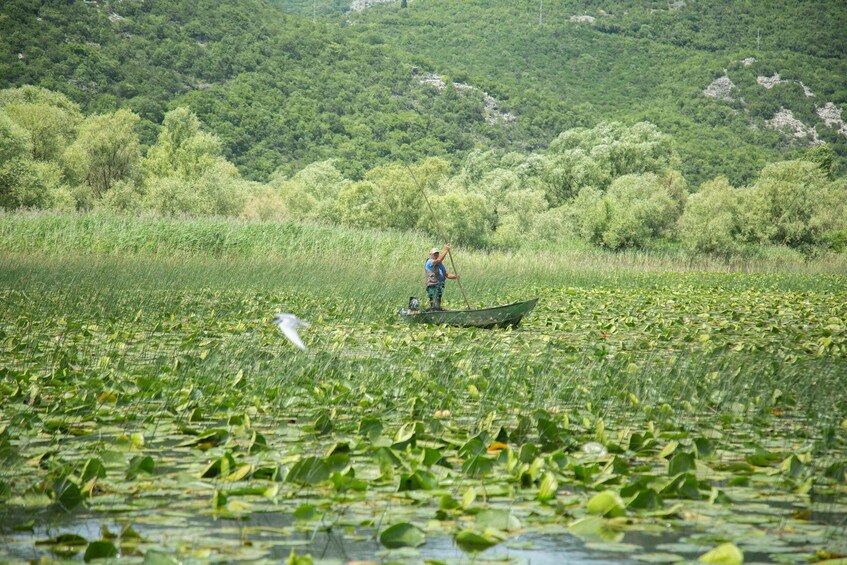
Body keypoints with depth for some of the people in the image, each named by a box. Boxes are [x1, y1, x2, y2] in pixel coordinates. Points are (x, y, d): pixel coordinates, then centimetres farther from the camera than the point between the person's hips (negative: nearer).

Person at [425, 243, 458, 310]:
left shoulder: (440, 264, 24)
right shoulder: (429, 262, -3)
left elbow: (447, 274, 18)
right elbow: (439, 260, -23)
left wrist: (455, 276, -1)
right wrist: (446, 250, -17)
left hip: (439, 287, 9)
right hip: (433, 287, -9)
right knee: (435, 306, -17)